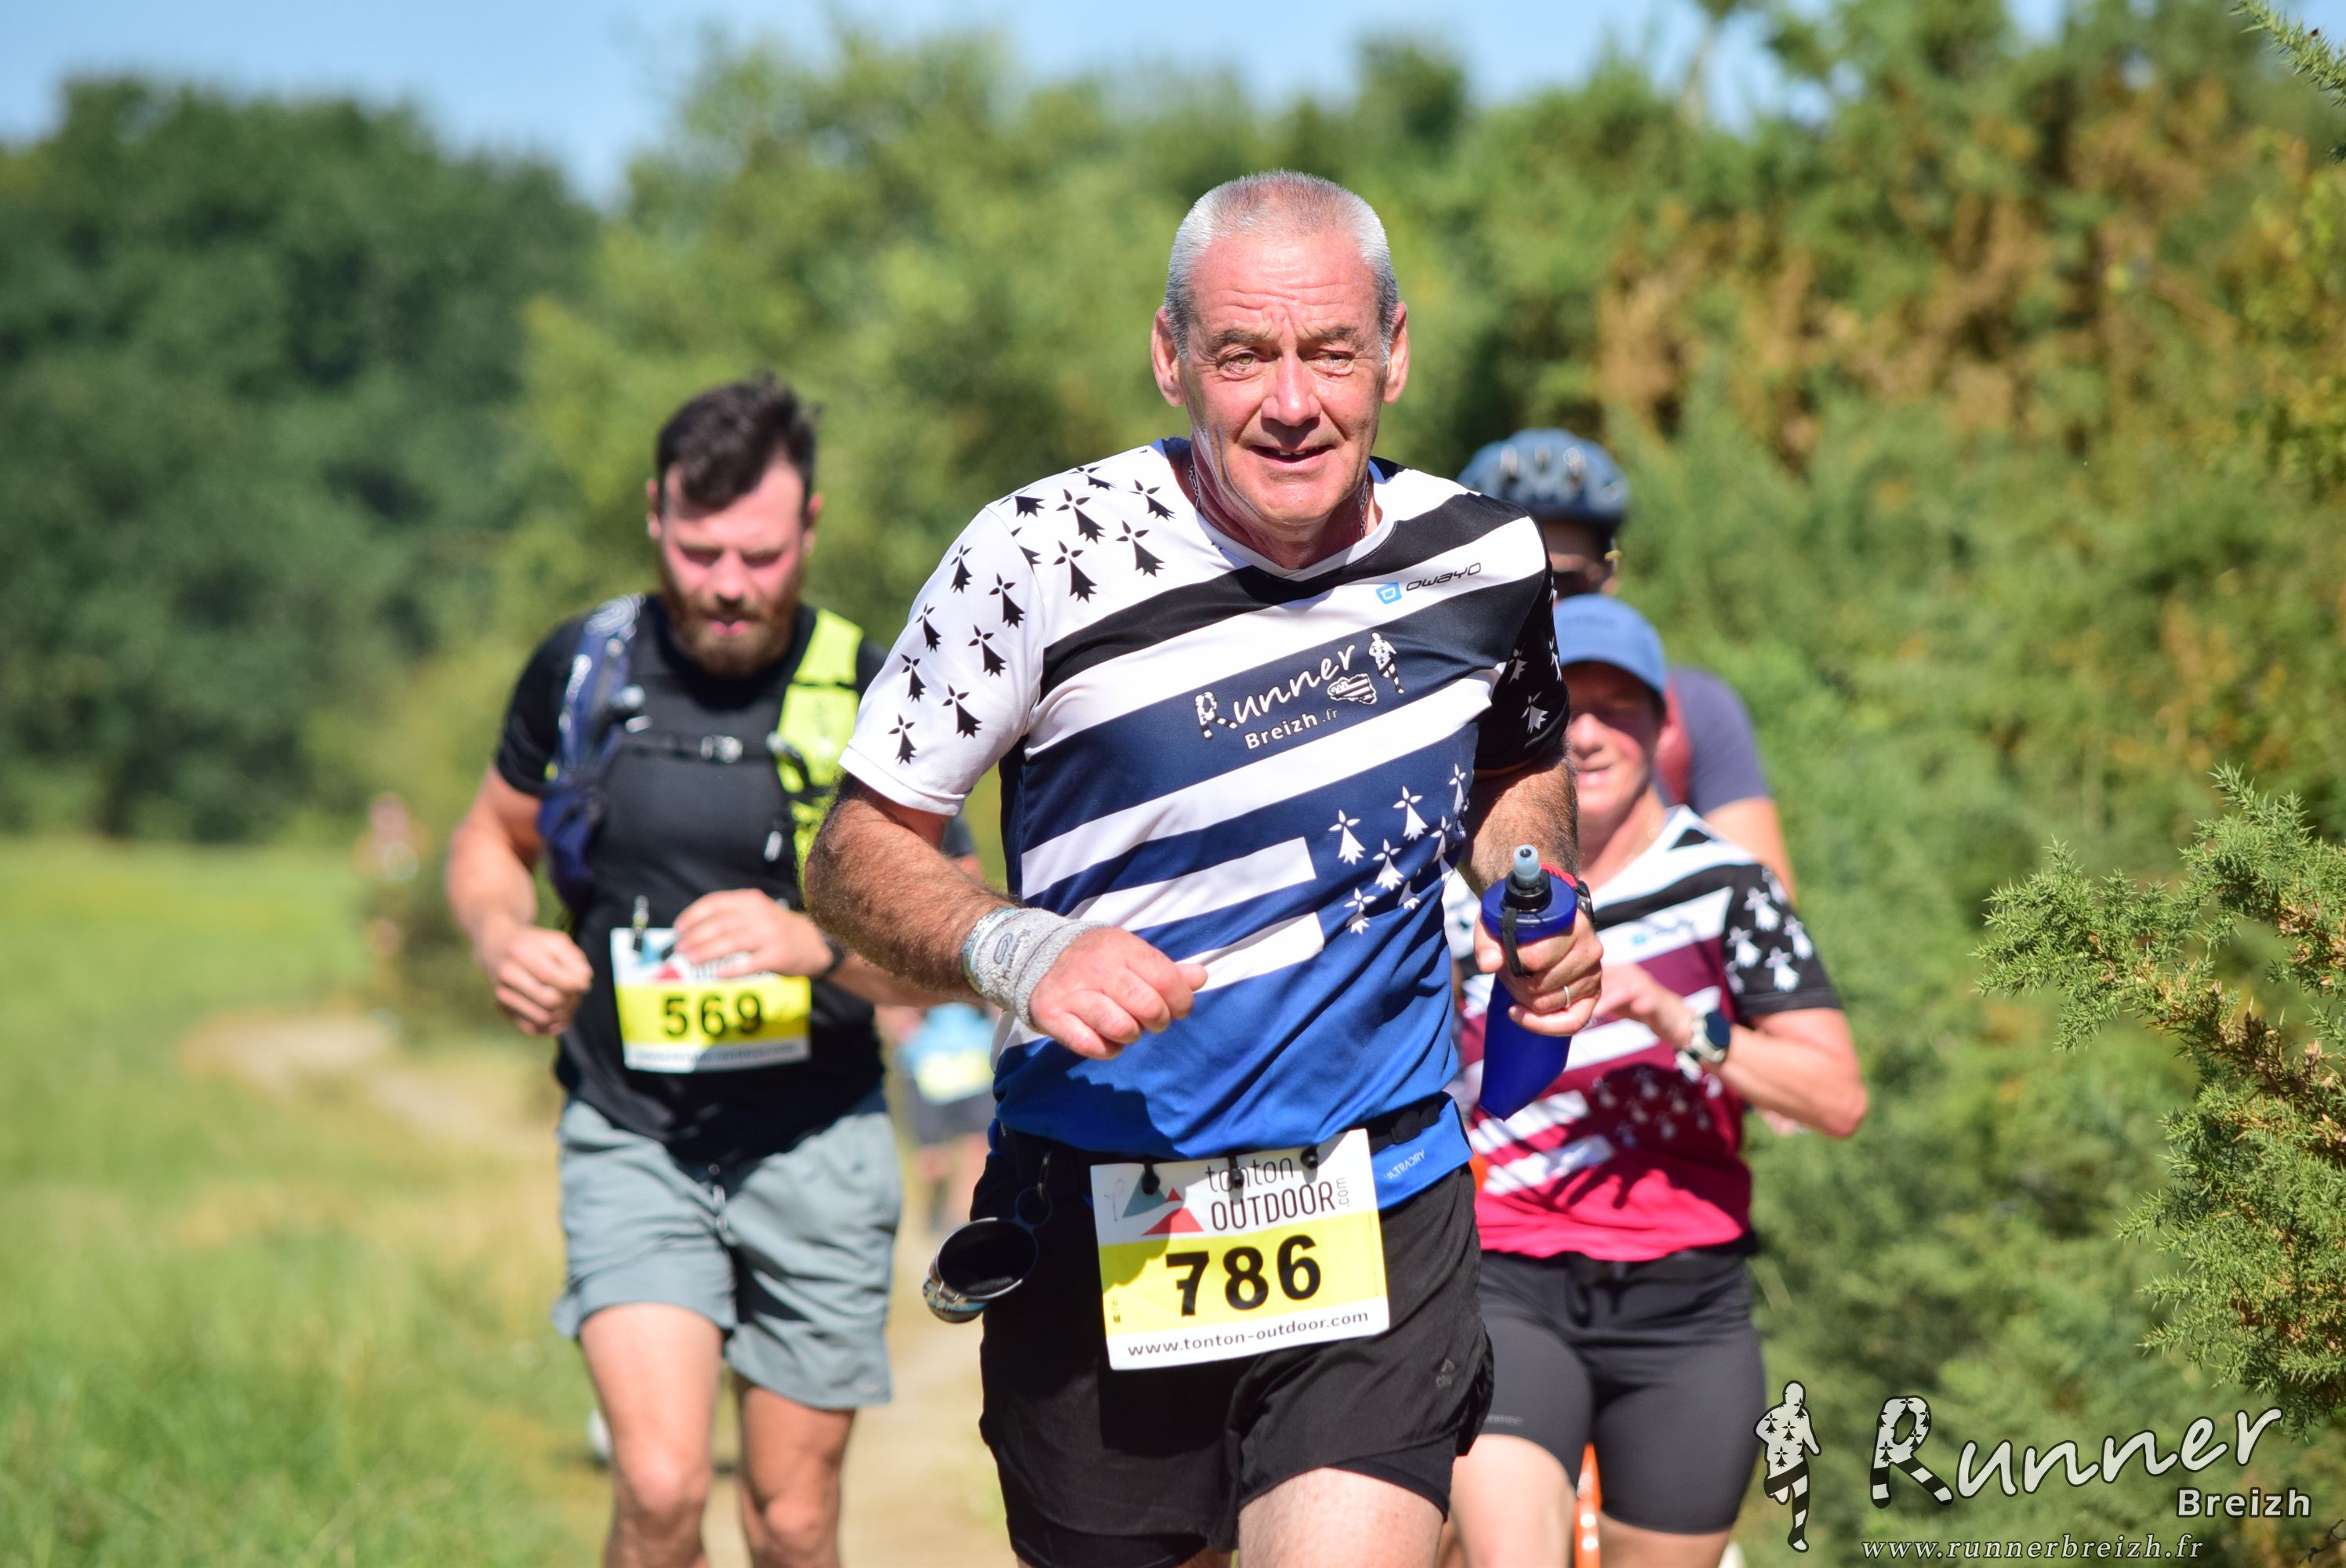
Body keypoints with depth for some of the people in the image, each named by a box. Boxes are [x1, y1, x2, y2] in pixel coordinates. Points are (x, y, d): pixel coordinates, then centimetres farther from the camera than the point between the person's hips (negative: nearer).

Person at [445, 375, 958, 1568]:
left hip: (816, 1149, 0)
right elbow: (488, 840, 15)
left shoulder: (869, 700, -6)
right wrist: (502, 936, -8)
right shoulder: (582, 667, -1)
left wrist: (815, 944, -24)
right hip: (630, 1141, 0)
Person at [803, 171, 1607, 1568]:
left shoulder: (1486, 556, -1)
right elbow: (861, 853, -6)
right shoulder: (1046, 553, -12)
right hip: (1103, 1220, -1)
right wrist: (1015, 950, -25)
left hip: (1383, 1210, 1)